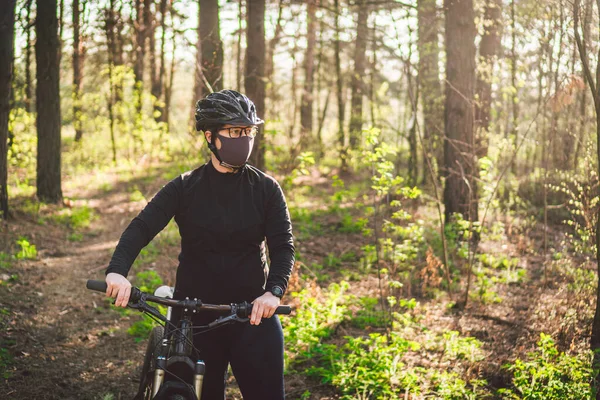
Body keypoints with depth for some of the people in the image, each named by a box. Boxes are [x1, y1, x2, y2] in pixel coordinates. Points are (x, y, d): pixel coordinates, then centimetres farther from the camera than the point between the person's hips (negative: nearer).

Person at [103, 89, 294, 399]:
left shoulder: (266, 189, 0)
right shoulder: (185, 188, -2)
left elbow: (282, 246, -5)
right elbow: (142, 227, -12)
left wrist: (274, 291, -25)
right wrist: (117, 271, -30)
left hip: (253, 314, 0)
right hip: (194, 316, 0)